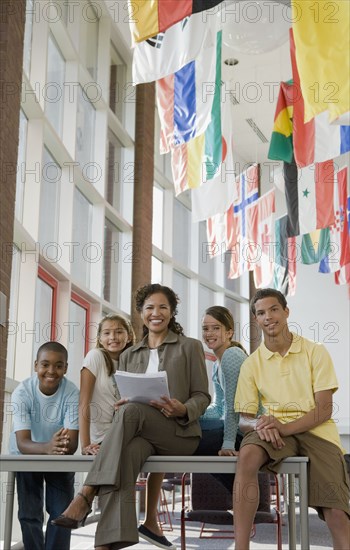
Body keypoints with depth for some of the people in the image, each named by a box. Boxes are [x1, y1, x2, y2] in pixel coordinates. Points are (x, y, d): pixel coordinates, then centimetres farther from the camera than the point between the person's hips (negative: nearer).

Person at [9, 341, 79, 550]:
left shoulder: (72, 393, -24)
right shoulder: (22, 392, -25)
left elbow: (72, 443, -28)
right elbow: (22, 443, -31)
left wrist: (64, 445, -53)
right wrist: (47, 447, -52)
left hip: (61, 459, 1)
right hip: (28, 456, 0)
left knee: (62, 513, -7)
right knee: (29, 514, -5)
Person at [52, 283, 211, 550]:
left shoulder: (190, 347, 12)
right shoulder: (128, 356, 21)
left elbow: (202, 396, 6)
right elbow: (122, 401, 17)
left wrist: (183, 410, -17)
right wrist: (120, 406, -9)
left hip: (179, 432, -2)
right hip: (139, 433, 3)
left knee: (131, 411, -35)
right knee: (125, 453, -37)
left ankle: (85, 497, -37)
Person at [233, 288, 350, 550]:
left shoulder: (315, 352, 3)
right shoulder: (252, 364, 8)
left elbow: (324, 409, -3)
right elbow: (244, 419, 6)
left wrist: (285, 427, -20)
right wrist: (258, 424, -20)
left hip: (315, 431, -1)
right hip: (273, 429, 1)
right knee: (247, 455, -34)